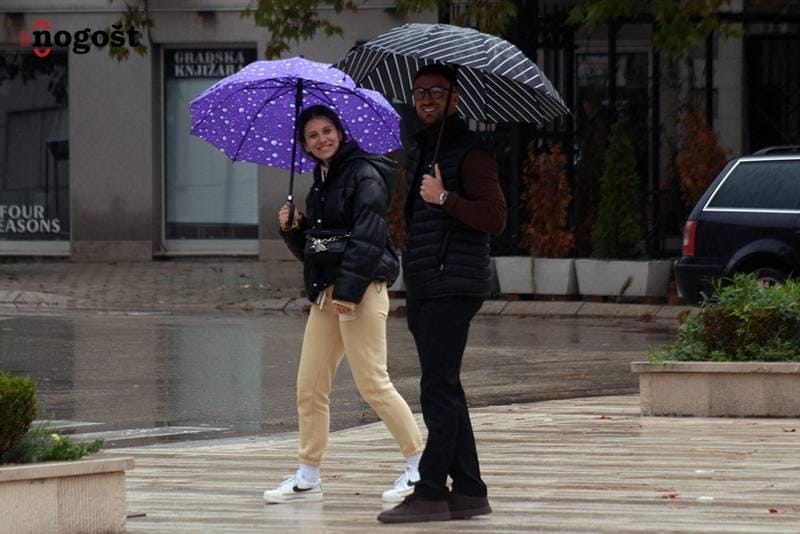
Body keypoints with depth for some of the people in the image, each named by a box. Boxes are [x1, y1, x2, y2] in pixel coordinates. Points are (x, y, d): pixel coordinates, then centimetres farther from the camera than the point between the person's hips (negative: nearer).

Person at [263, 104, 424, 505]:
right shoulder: (320, 184, 19)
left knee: (373, 383, -11)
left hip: (362, 291, -9)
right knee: (310, 387, 6)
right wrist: (292, 228, 4)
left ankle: (419, 464, -3)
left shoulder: (363, 175, -7)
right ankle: (308, 477, 11)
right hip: (326, 293, 9)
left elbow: (368, 238, -17)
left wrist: (349, 290, -22)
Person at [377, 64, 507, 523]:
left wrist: (444, 198, -22)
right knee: (444, 391, 10)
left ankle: (431, 493, -13)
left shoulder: (470, 151, -8)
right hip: (423, 290, 10)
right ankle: (469, 491, 13)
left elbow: (496, 218, -16)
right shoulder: (419, 152, 20)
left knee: (439, 389, -12)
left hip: (453, 287, -10)